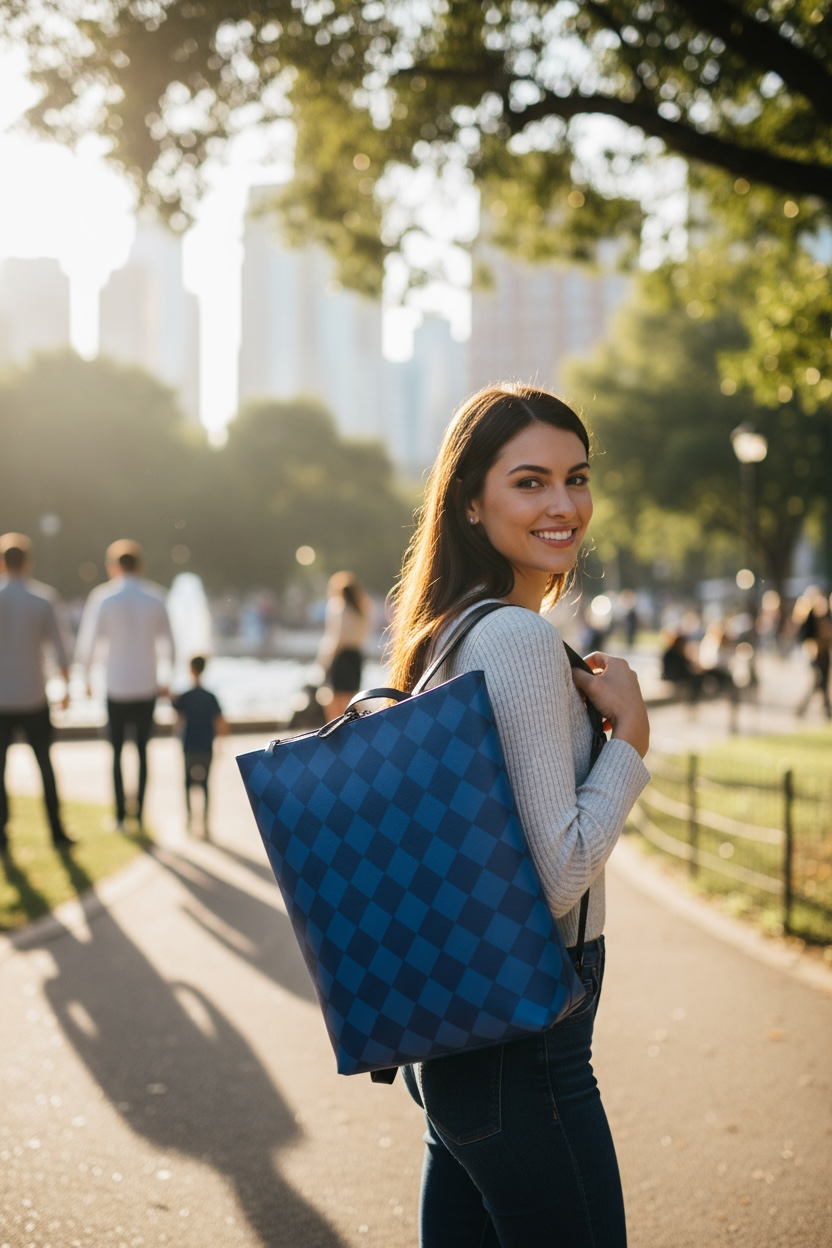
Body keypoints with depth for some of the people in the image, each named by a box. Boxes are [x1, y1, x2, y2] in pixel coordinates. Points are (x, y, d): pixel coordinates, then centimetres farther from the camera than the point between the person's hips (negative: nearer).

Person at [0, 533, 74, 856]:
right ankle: (57, 831, 16)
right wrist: (66, 685, 9)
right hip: (33, 696, 1)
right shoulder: (43, 598, -4)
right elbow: (57, 647, -2)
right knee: (45, 763, 13)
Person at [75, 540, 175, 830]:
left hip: (116, 687, -1)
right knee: (143, 750, 11)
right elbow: (168, 643, 5)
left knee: (117, 752, 9)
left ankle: (120, 815, 5)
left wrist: (86, 677, 10)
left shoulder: (102, 598, -6)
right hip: (147, 687, 2)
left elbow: (87, 644, -6)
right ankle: (140, 812, 9)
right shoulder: (156, 598, -1)